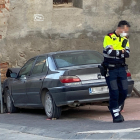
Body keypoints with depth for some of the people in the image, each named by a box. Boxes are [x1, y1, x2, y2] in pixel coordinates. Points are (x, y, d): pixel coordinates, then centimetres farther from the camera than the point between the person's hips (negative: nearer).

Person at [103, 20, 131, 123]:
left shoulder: (125, 39, 11)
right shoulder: (109, 37, -6)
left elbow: (127, 54, -3)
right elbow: (110, 52, -20)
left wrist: (116, 52, -17)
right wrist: (122, 52, -9)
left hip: (121, 69, 5)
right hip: (110, 70, -5)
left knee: (124, 91, 2)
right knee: (114, 92, -8)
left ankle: (117, 109, 23)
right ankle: (116, 115, -1)